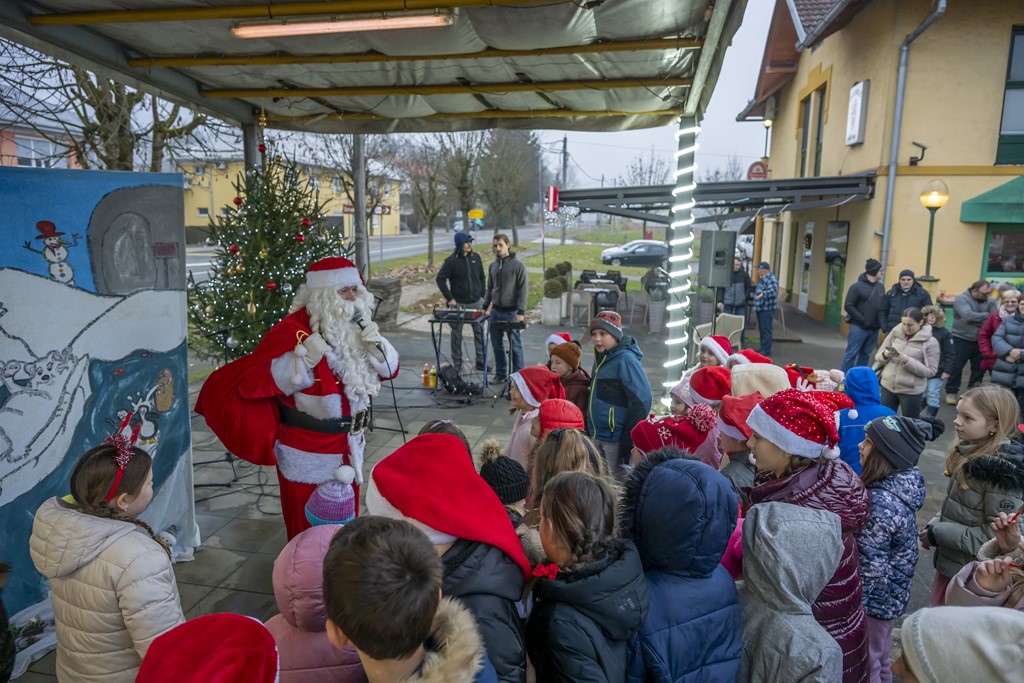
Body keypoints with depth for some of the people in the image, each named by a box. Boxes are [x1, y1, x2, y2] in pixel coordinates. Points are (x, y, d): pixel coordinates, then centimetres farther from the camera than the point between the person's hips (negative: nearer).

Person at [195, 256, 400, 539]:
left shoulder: (355, 329, 1)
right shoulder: (293, 331, -20)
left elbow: (390, 370, 7)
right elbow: (251, 381, -27)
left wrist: (372, 337, -12)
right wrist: (309, 353, -33)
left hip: (349, 451, 7)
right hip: (309, 460, -6)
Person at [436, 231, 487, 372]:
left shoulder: (476, 257, 4)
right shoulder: (452, 260, -9)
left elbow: (482, 278, 13)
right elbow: (440, 279, -8)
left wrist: (482, 295, 7)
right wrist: (449, 298, -10)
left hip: (476, 303, 4)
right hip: (458, 304, -3)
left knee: (480, 332, 5)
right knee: (456, 334, 6)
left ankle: (481, 361, 15)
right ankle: (457, 364, 17)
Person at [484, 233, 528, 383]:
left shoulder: (518, 265, -8)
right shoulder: (492, 266, 9)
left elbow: (522, 289, -10)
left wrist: (521, 312, -15)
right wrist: (485, 307, 10)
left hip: (511, 312, -5)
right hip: (495, 311, 5)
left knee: (515, 345, 2)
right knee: (496, 344, 9)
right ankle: (500, 373, 21)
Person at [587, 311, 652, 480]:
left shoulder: (626, 359, -17)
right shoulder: (601, 358, 9)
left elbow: (641, 401, -20)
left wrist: (627, 441, -18)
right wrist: (591, 431, 17)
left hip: (615, 439, -8)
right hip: (596, 437, 8)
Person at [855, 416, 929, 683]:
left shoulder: (881, 503, -32)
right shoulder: (904, 485, -4)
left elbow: (869, 569, -26)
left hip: (873, 599, -8)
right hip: (892, 594, 8)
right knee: (880, 659, 27)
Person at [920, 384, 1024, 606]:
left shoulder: (1003, 471, -24)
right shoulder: (970, 452, 0)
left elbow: (996, 536, -23)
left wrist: (937, 534, -19)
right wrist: (933, 526, -1)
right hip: (949, 562, 7)